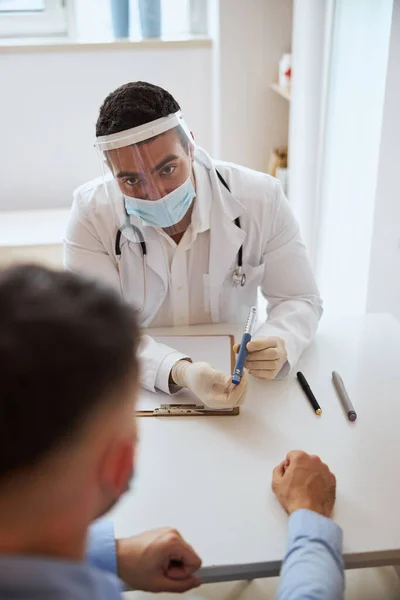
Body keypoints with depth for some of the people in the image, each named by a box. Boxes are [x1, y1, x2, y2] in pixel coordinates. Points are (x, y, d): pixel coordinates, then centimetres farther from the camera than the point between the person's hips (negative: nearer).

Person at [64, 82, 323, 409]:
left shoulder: (262, 198, -13)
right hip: (137, 388, -1)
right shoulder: (91, 212, -15)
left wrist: (278, 346, -28)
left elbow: (300, 300, -5)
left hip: (237, 377, 2)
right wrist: (179, 372, -36)